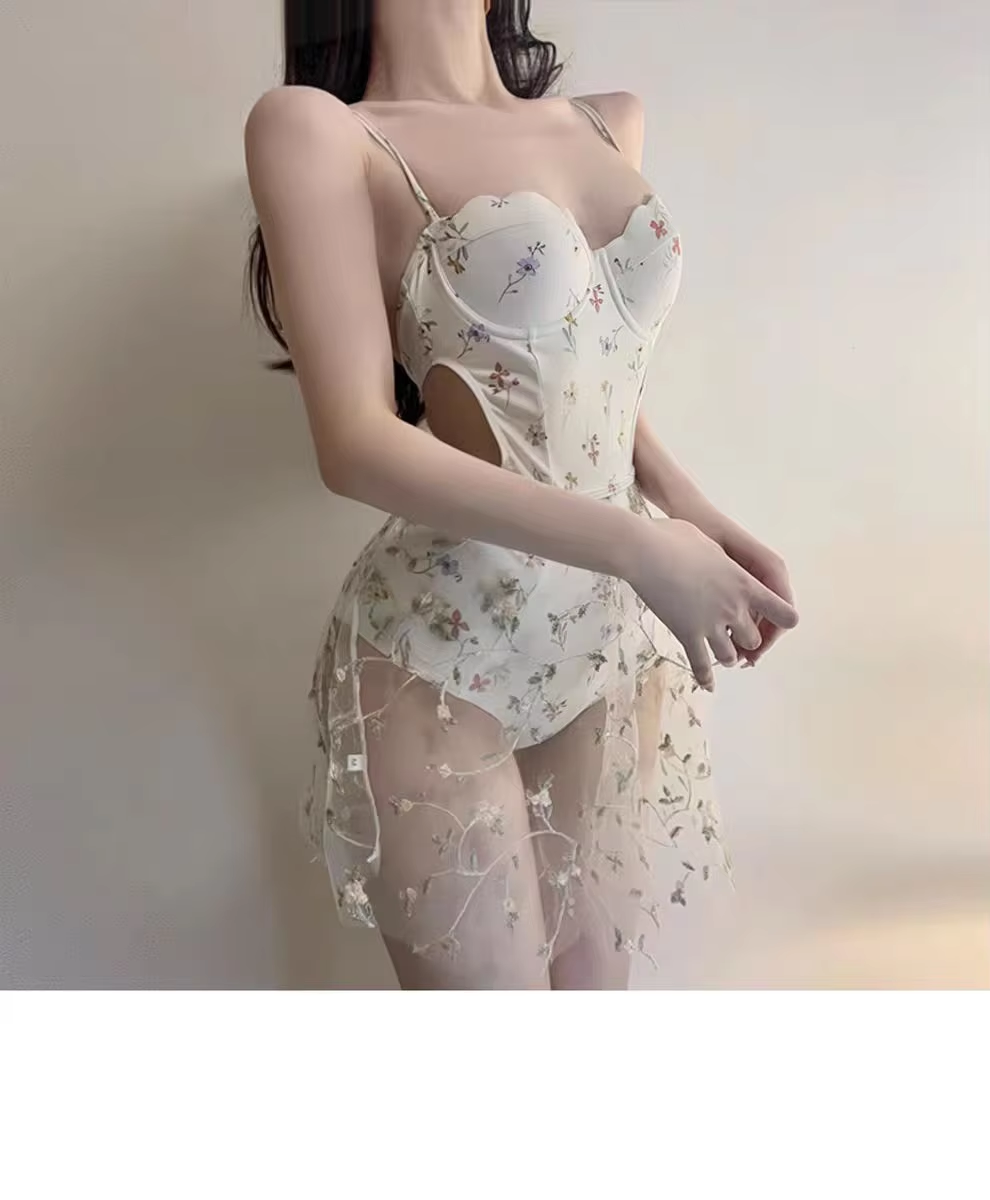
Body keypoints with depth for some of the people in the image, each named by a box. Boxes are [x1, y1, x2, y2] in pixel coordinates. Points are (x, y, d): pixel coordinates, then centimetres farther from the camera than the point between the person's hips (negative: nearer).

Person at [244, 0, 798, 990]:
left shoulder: (608, 125, 12)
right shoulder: (318, 129, -7)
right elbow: (358, 446, -16)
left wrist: (695, 513, 2)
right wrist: (639, 547, -19)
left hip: (617, 640, 6)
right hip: (444, 652, -5)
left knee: (593, 984, 14)